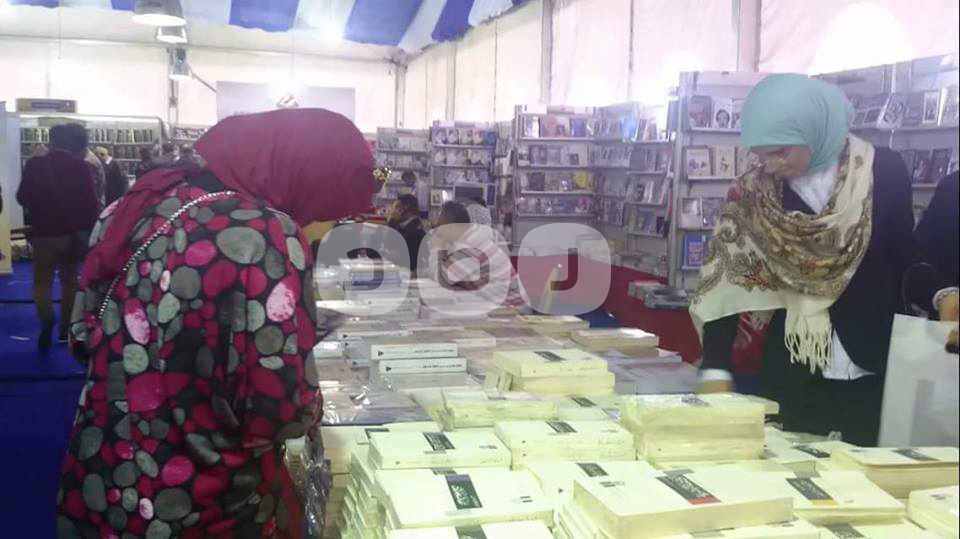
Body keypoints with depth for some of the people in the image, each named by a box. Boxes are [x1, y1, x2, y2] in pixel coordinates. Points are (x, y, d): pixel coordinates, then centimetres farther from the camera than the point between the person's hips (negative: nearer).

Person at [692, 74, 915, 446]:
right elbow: (727, 283, -8)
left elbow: (906, 263, 4)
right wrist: (715, 370, -17)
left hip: (874, 370, 0)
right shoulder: (754, 193, -6)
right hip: (791, 374, 1)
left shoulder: (884, 172, -6)